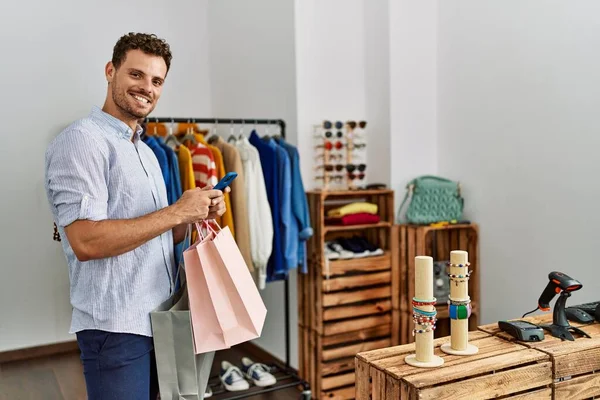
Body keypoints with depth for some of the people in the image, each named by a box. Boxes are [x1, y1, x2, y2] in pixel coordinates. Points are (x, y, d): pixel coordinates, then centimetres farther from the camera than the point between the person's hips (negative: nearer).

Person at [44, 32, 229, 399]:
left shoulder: (145, 151, 15)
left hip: (160, 317, 9)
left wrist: (196, 214, -1)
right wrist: (177, 212, -19)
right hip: (116, 325, -8)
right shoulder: (82, 140, -13)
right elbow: (86, 241, -23)